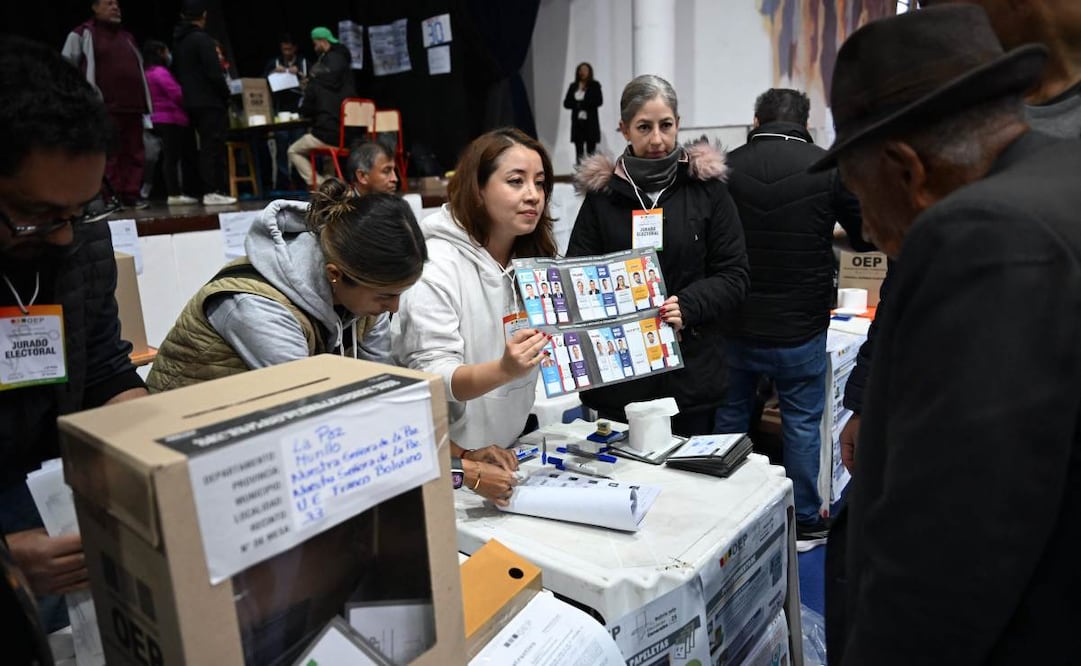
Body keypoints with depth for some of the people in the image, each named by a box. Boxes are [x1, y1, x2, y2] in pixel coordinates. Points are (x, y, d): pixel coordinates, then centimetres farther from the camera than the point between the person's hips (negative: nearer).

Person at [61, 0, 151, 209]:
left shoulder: (127, 37, 23)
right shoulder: (82, 34, 4)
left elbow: (139, 69, 27)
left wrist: (144, 102, 19)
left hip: (133, 106, 6)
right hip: (105, 108, -6)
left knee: (134, 153, 2)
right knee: (108, 154, -7)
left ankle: (132, 194, 5)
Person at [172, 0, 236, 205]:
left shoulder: (178, 41, 16)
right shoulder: (202, 39, -11)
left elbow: (177, 73, 19)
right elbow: (214, 73, -17)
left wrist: (188, 94, 21)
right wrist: (226, 95, -5)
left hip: (191, 102, 8)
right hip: (209, 101, -8)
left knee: (206, 146, 13)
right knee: (214, 146, -8)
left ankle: (208, 190, 13)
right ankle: (213, 192, -10)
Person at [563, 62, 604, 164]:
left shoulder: (595, 85, 3)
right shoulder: (573, 86, 12)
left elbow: (599, 101, -7)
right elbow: (566, 103, 8)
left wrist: (582, 103, -10)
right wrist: (577, 105, -10)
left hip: (590, 122, -3)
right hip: (577, 121, 3)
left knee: (591, 150, -6)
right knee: (579, 150, 1)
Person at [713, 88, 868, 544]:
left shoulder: (725, 167, -6)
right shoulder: (828, 169, -10)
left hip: (734, 327, 2)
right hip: (799, 330, -2)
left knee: (729, 417, 17)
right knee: (802, 423, 12)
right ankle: (805, 520, 25)